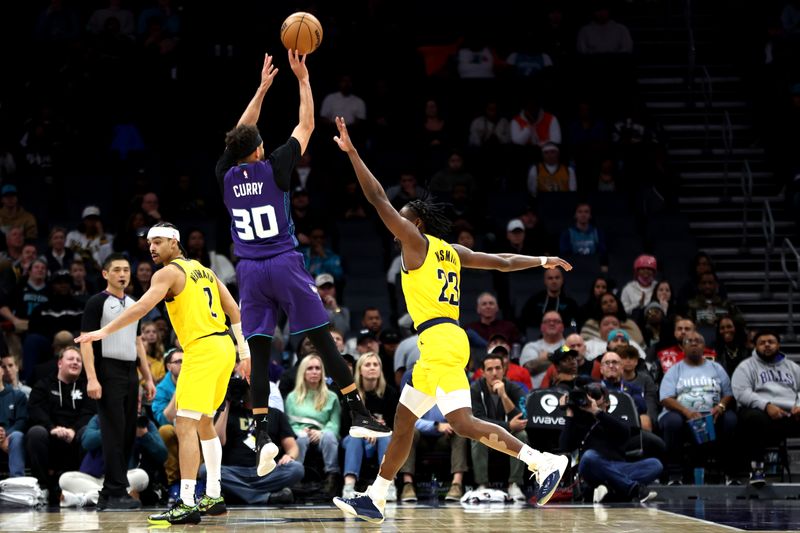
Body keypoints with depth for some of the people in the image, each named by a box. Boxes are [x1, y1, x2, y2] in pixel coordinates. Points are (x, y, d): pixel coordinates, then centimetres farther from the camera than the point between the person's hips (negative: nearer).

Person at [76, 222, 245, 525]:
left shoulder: (168, 273, -4)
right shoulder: (203, 270, 21)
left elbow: (141, 307, -17)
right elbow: (233, 309, 19)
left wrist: (104, 332, -17)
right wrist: (244, 351, 22)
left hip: (202, 349, -9)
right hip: (224, 346, 9)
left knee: (185, 426, -11)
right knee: (204, 424, 20)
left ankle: (187, 505, -19)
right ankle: (213, 498, 24)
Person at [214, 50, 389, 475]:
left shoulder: (225, 176, 3)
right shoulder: (274, 168, -6)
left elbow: (240, 135, 21)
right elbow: (306, 125, 4)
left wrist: (262, 89, 27)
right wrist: (302, 78, 13)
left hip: (249, 271, 3)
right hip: (285, 265, -3)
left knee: (259, 352, 1)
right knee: (322, 339, 1)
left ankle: (262, 435, -9)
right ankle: (359, 416, 1)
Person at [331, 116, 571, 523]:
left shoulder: (416, 241, -2)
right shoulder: (453, 252, 20)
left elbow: (378, 198, -6)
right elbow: (502, 262, 23)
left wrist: (352, 152, -3)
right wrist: (543, 261, 37)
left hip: (440, 340, -10)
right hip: (442, 342, 10)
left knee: (462, 422, -17)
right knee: (403, 420, 13)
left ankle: (544, 462, -19)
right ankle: (374, 500, 18)